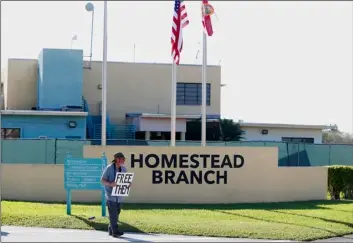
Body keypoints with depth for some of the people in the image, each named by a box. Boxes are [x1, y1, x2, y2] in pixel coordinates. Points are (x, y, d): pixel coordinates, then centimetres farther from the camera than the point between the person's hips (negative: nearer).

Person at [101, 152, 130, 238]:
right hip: (111, 194, -6)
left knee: (117, 213, 9)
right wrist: (110, 184, -26)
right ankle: (115, 231, -7)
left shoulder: (124, 169, 6)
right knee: (113, 213, -8)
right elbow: (102, 180, -8)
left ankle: (111, 230, 20)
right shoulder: (109, 168, -11)